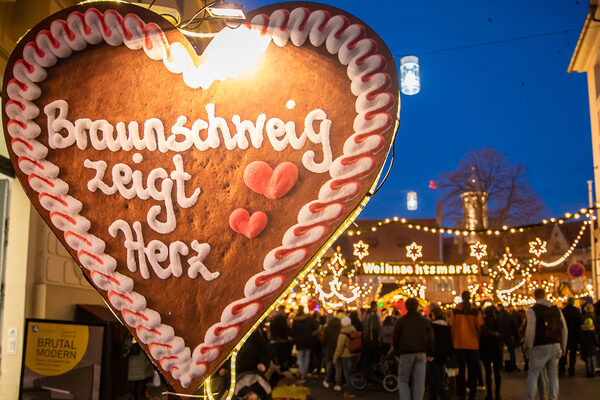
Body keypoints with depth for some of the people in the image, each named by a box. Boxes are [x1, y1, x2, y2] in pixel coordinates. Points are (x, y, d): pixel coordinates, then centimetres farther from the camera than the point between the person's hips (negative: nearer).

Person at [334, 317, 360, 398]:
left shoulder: (342, 334, -18)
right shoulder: (354, 331, 3)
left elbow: (339, 348, -16)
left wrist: (335, 357, -4)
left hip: (346, 356, -7)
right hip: (355, 355, 7)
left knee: (347, 374, 2)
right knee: (351, 373, 19)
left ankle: (351, 392, 6)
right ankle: (351, 389, 27)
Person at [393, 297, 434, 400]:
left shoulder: (401, 321, 0)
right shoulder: (425, 321, 9)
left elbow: (396, 338, 2)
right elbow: (430, 339, 9)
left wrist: (397, 353, 10)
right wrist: (430, 354, 12)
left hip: (406, 354, -2)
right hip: (421, 354, 3)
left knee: (403, 380, 5)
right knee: (419, 382, 5)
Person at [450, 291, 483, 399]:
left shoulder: (455, 310, -4)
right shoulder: (475, 311, -6)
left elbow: (452, 327, -2)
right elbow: (480, 327, -4)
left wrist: (453, 341, 7)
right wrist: (478, 339, 13)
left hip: (459, 343, 0)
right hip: (473, 344, 0)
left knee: (461, 370, 6)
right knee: (472, 370, 10)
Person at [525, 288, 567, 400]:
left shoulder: (532, 310, -8)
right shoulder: (556, 310, 8)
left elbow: (530, 331, -13)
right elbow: (564, 329, 9)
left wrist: (529, 346, 0)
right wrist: (563, 346, 17)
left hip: (540, 348, -4)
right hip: (555, 346, 5)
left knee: (533, 374, 5)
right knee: (553, 375, 12)